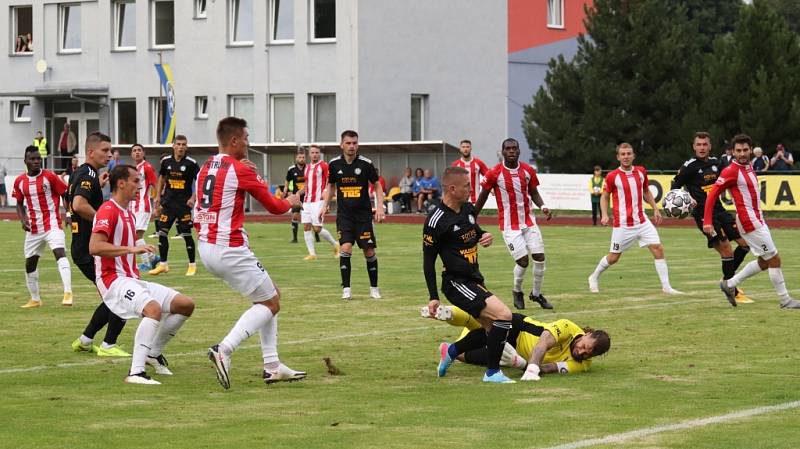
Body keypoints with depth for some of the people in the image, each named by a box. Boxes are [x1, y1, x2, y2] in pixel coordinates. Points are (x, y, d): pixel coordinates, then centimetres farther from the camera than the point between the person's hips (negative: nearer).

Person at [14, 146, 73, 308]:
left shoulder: (49, 177, -8)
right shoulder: (20, 181, 4)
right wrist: (22, 219, -1)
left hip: (52, 223, -5)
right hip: (33, 228, 5)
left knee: (60, 253, -26)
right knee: (29, 263, 11)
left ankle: (68, 293, -33)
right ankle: (35, 299, 28)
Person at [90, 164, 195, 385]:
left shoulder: (127, 213, 20)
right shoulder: (108, 210, -11)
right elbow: (95, 246, -25)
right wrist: (132, 249, -28)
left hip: (132, 279, 10)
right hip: (113, 280, -10)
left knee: (186, 304, 5)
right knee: (154, 308, -35)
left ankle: (153, 353, 19)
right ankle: (136, 373, -37)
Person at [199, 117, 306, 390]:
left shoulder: (206, 168, 12)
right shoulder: (240, 170, -13)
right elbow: (274, 207, -1)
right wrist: (291, 201, 19)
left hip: (206, 247, 9)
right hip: (230, 250, -9)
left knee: (271, 295, 18)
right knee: (271, 303, 2)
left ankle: (272, 366, 14)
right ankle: (224, 349, -16)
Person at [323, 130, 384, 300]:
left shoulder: (366, 164, -6)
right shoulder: (334, 164, 0)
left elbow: (377, 186, 4)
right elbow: (331, 186, 16)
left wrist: (380, 207, -6)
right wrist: (325, 205, 6)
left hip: (363, 214, -1)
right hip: (344, 214, 1)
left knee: (369, 251, 0)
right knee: (346, 248, -15)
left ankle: (374, 289, 16)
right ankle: (346, 289, -8)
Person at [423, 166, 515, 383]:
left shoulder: (468, 208, 7)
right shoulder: (436, 221, -17)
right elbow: (428, 261, -11)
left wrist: (486, 236, 1)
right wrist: (433, 297, -10)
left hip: (474, 280, 9)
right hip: (457, 283, -9)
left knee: (492, 329, 14)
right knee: (503, 315, -21)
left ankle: (451, 351, 33)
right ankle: (492, 372, -11)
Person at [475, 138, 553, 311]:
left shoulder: (528, 171, 1)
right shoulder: (494, 174, -10)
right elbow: (483, 196, 1)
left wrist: (542, 206, -7)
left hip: (529, 221, 4)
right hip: (509, 225, -4)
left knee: (539, 257, -2)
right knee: (522, 261, -10)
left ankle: (536, 294, 18)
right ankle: (517, 292, 17)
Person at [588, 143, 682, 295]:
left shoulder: (641, 172, 4)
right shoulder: (612, 176, -8)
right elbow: (604, 197, 3)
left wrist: (655, 209, 13)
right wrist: (604, 215, -11)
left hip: (642, 221, 4)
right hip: (622, 224, -4)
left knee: (658, 249, -8)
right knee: (614, 257, 5)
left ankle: (666, 287, -5)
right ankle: (594, 278, 32)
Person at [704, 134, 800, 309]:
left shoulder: (748, 167, 9)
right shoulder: (731, 171, -16)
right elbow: (712, 194, -16)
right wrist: (707, 221, -21)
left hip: (758, 220, 9)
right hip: (750, 222, -9)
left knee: (764, 262, 15)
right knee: (774, 259, -4)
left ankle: (729, 284, 21)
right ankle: (785, 300, 5)